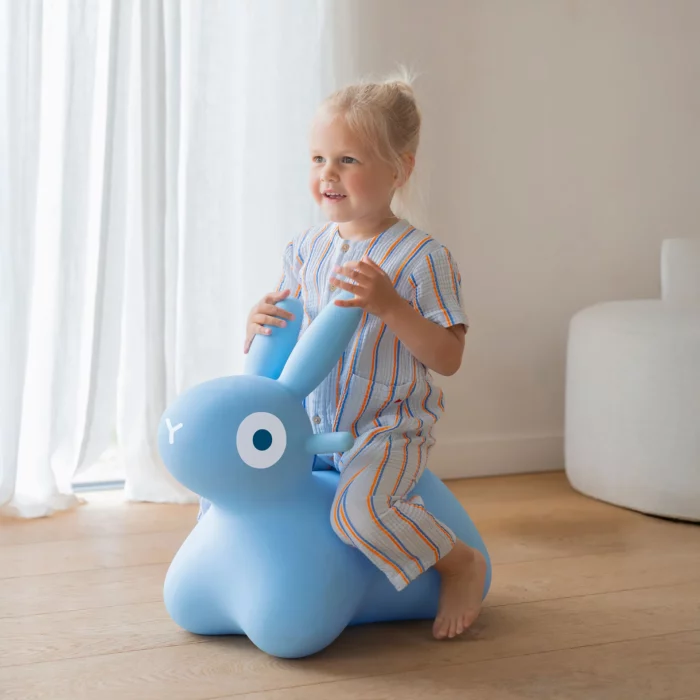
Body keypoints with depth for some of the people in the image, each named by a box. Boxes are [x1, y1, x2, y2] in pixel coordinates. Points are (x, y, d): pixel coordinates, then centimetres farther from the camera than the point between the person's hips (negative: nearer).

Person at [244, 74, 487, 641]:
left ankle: (461, 563, -4)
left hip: (392, 424, -6)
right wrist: (261, 322, -12)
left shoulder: (422, 258, -14)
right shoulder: (308, 249, 4)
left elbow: (448, 359, -17)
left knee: (358, 506, -30)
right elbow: (286, 332, 12)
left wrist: (389, 305, -29)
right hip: (312, 420, 7)